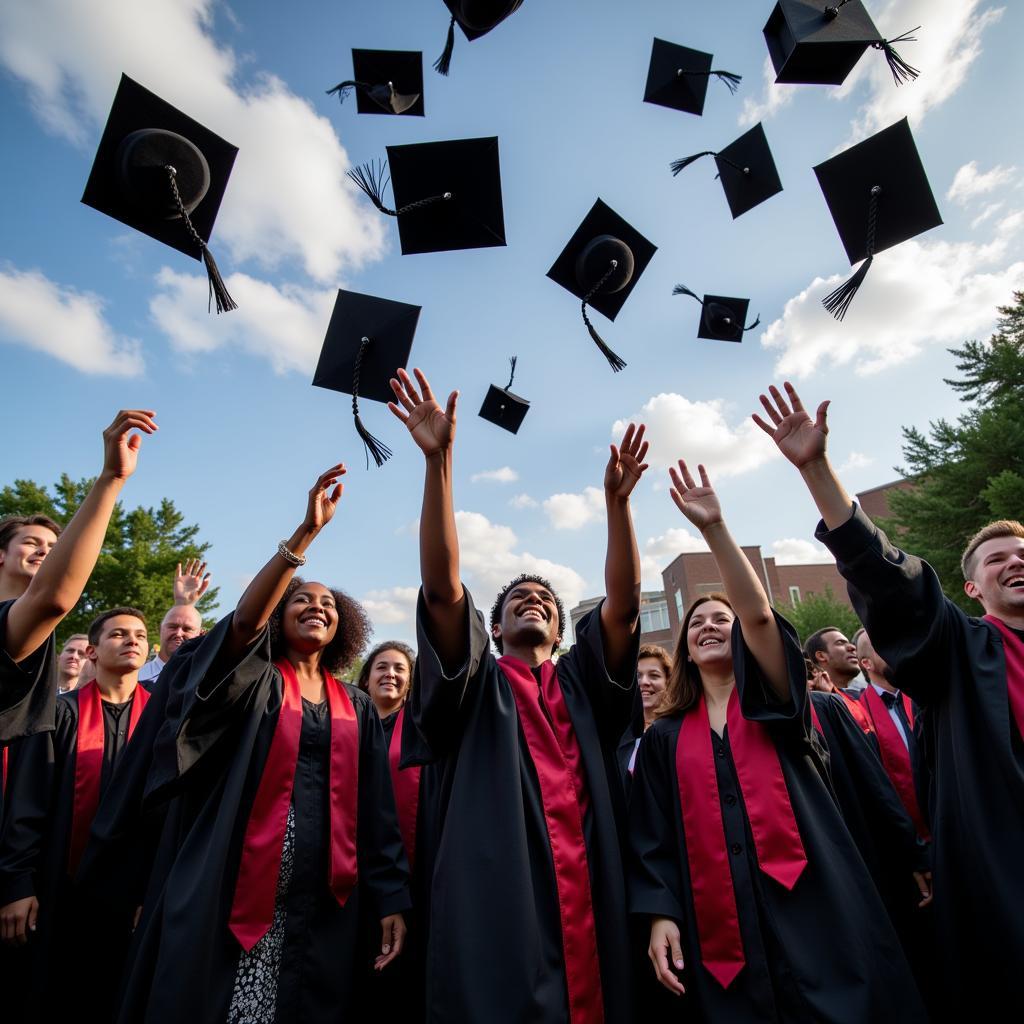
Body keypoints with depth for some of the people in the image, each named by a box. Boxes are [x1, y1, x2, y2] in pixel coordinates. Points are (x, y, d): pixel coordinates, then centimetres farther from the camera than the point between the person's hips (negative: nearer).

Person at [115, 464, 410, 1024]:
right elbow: (242, 622, -21)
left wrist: (390, 896, 0)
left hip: (323, 905, 3)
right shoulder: (254, 682, 1)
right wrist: (306, 531, -31)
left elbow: (377, 808, 7)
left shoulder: (358, 707, 9)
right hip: (232, 893, -2)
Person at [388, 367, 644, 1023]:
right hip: (496, 913, -2)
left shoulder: (583, 684, 16)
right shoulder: (476, 686, 9)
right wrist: (439, 460, -16)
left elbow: (625, 601, 2)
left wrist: (616, 500, -10)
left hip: (591, 909, 3)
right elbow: (442, 585, -7)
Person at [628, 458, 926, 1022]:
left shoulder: (775, 700, 4)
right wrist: (661, 913, -7)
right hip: (721, 928, 2)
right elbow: (654, 837, 7)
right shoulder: (665, 737, 10)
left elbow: (759, 615, -14)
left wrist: (714, 527, -22)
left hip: (811, 907, -1)